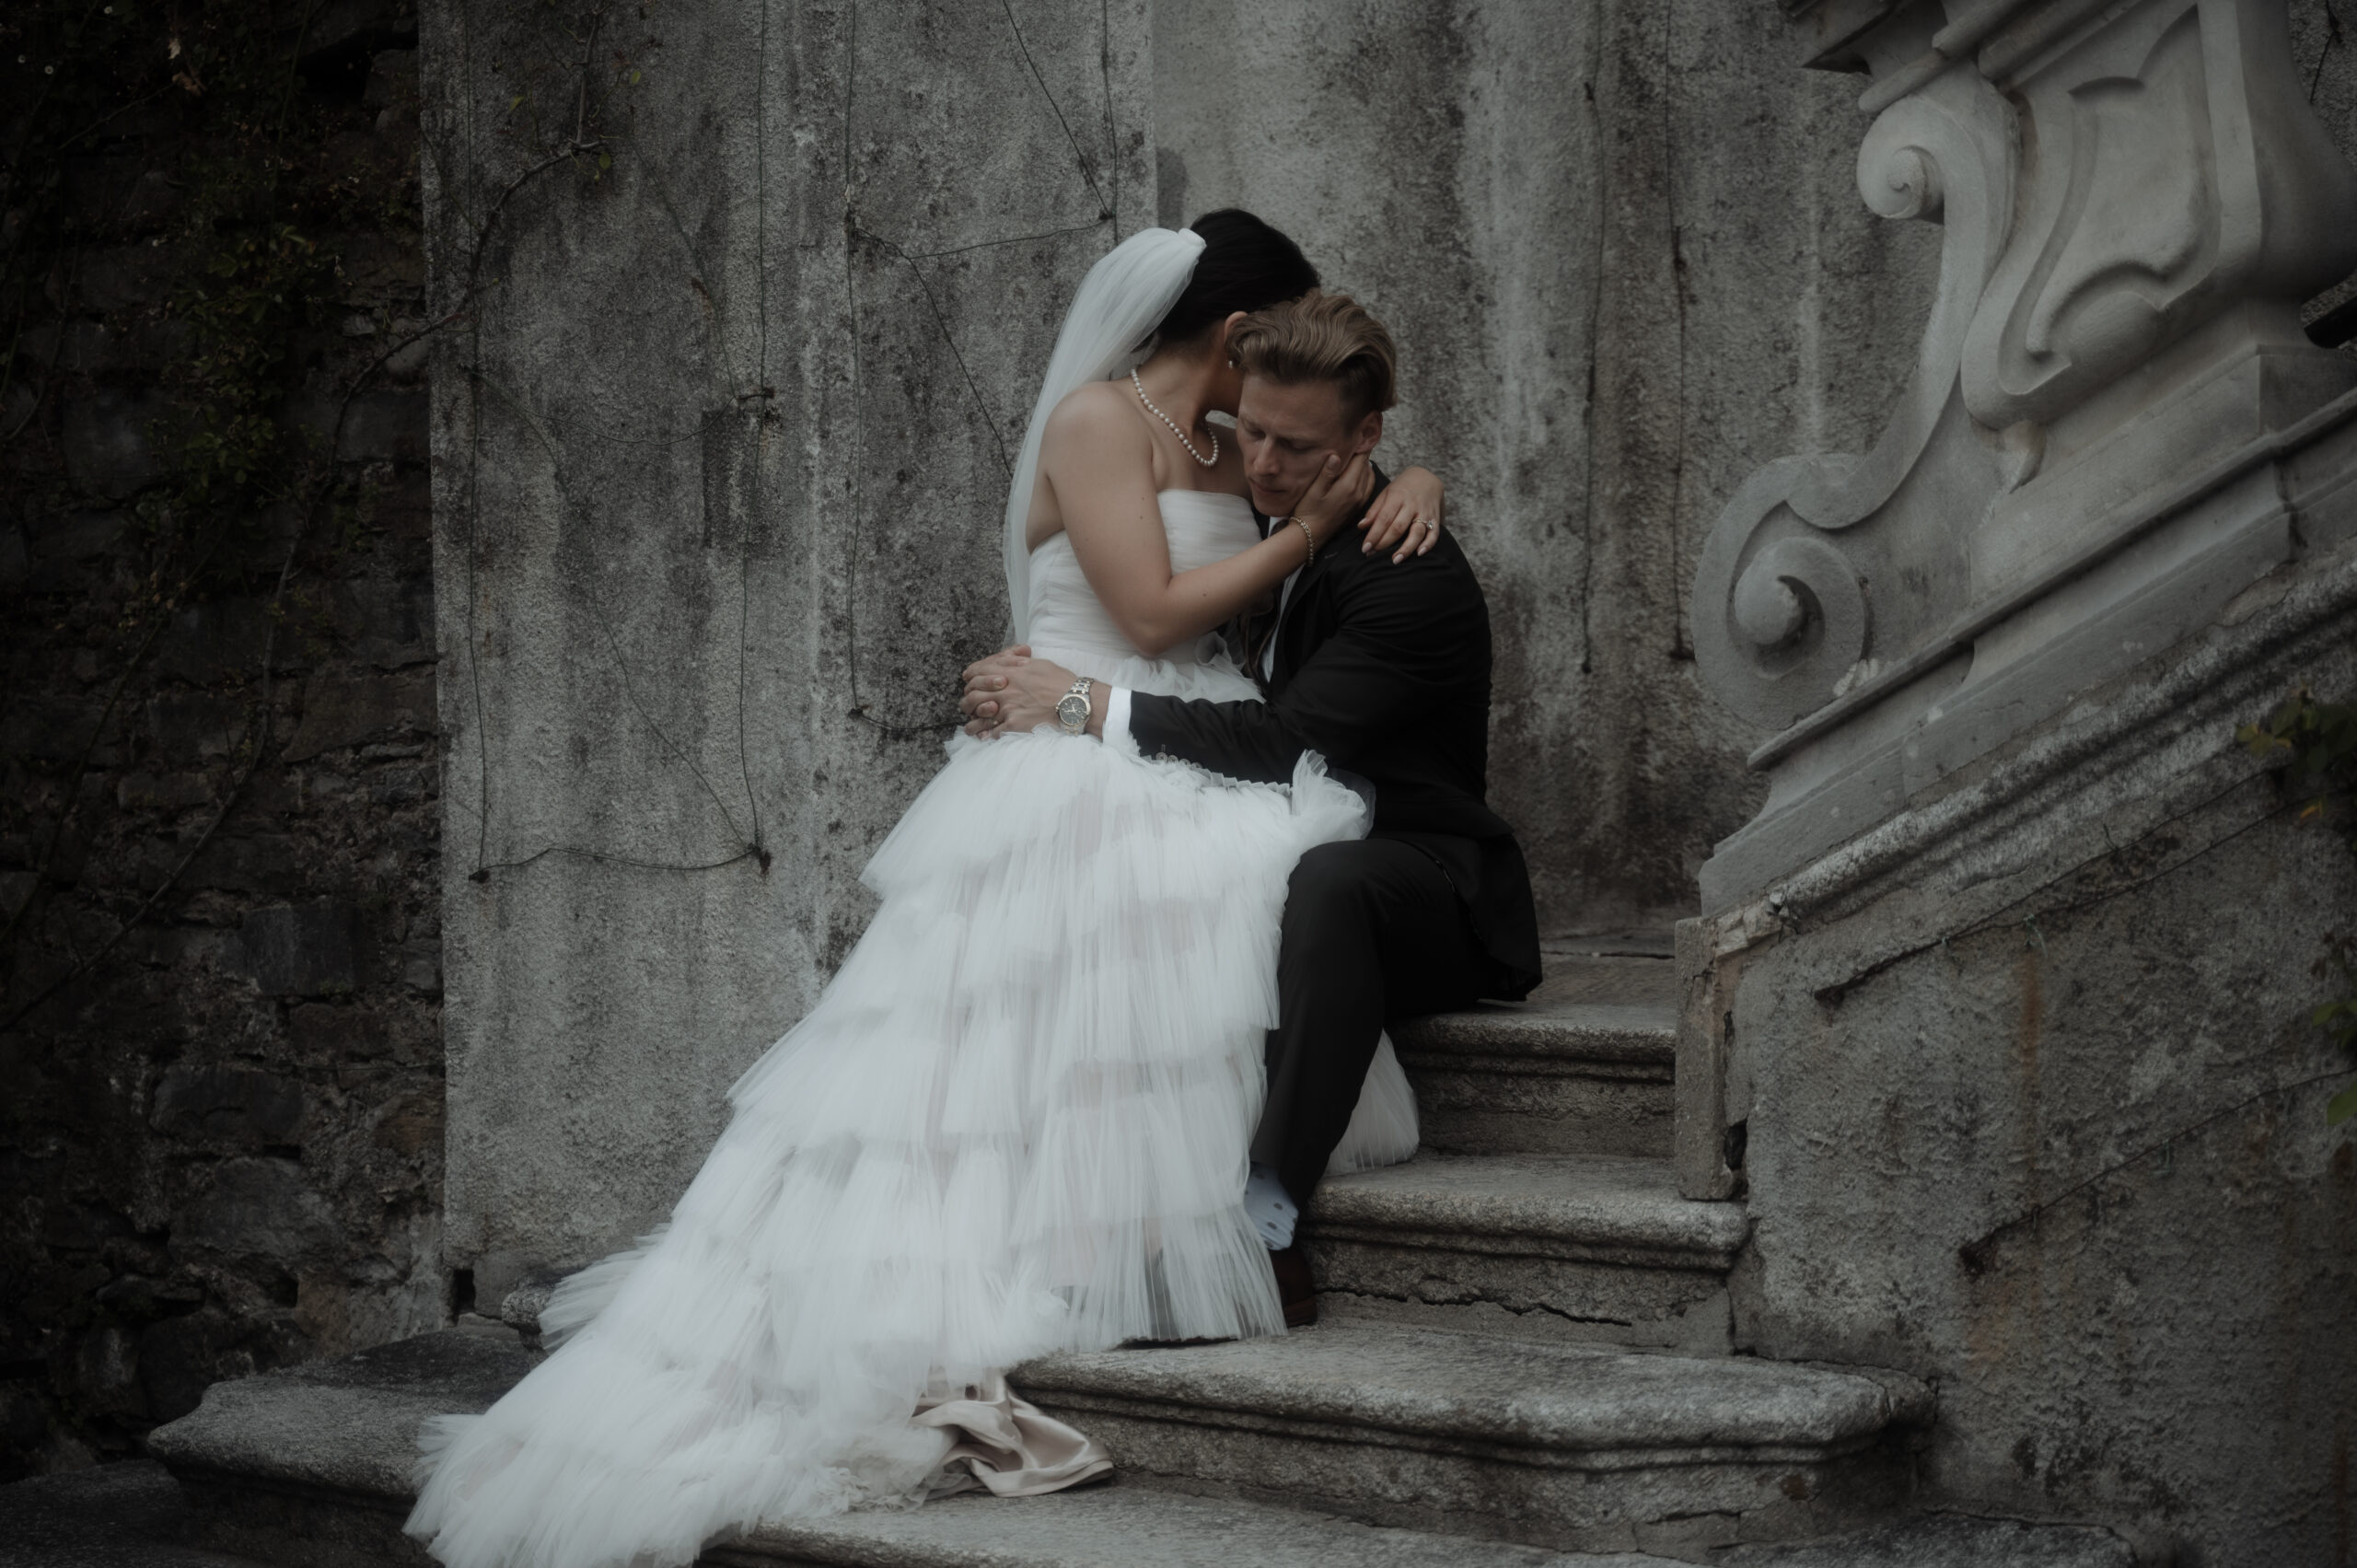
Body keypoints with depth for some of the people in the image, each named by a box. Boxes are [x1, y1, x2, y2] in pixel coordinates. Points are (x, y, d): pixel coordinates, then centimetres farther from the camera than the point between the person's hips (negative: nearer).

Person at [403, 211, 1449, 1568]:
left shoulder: (1227, 453, 19)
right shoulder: (1096, 420, -4)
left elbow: (1370, 478, 29)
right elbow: (1154, 610, -12)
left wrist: (1407, 487, 4)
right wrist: (1311, 529, -5)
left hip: (1194, 787, 7)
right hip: (1084, 783, -7)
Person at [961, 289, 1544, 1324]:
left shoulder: (1414, 576, -19)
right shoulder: (1255, 528, 8)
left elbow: (1282, 744, -27)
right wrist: (1037, 685, -2)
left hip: (1431, 897, -8)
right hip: (1281, 869, 8)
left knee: (1327, 882, -41)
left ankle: (1266, 1226, -41)